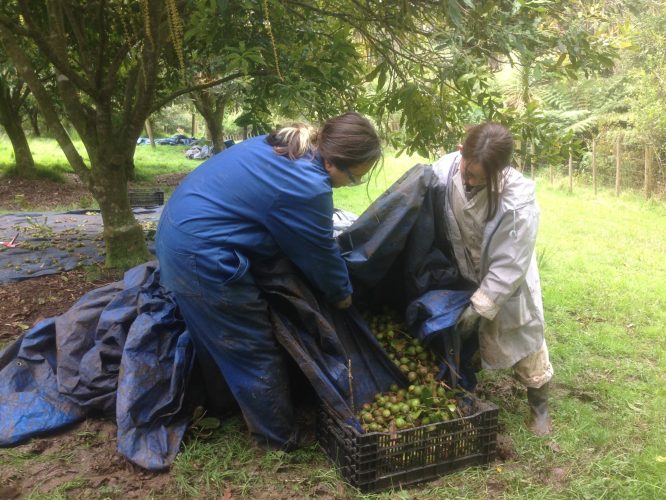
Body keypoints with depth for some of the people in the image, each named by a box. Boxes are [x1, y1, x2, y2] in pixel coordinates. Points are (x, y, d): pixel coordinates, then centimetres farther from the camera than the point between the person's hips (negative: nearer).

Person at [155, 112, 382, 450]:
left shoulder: (282, 145, 6)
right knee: (256, 353, 5)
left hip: (177, 232, 10)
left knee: (213, 337, 26)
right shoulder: (306, 188, -22)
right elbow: (320, 254, -8)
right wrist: (342, 294, 11)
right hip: (204, 258, -10)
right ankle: (279, 440, 21)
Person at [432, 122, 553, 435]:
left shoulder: (520, 199, -33)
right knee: (458, 338, 16)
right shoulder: (444, 170, -24)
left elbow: (510, 264, -26)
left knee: (524, 339, 11)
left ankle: (539, 405, 35)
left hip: (506, 280, -3)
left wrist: (479, 306, -25)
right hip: (462, 275, 3)